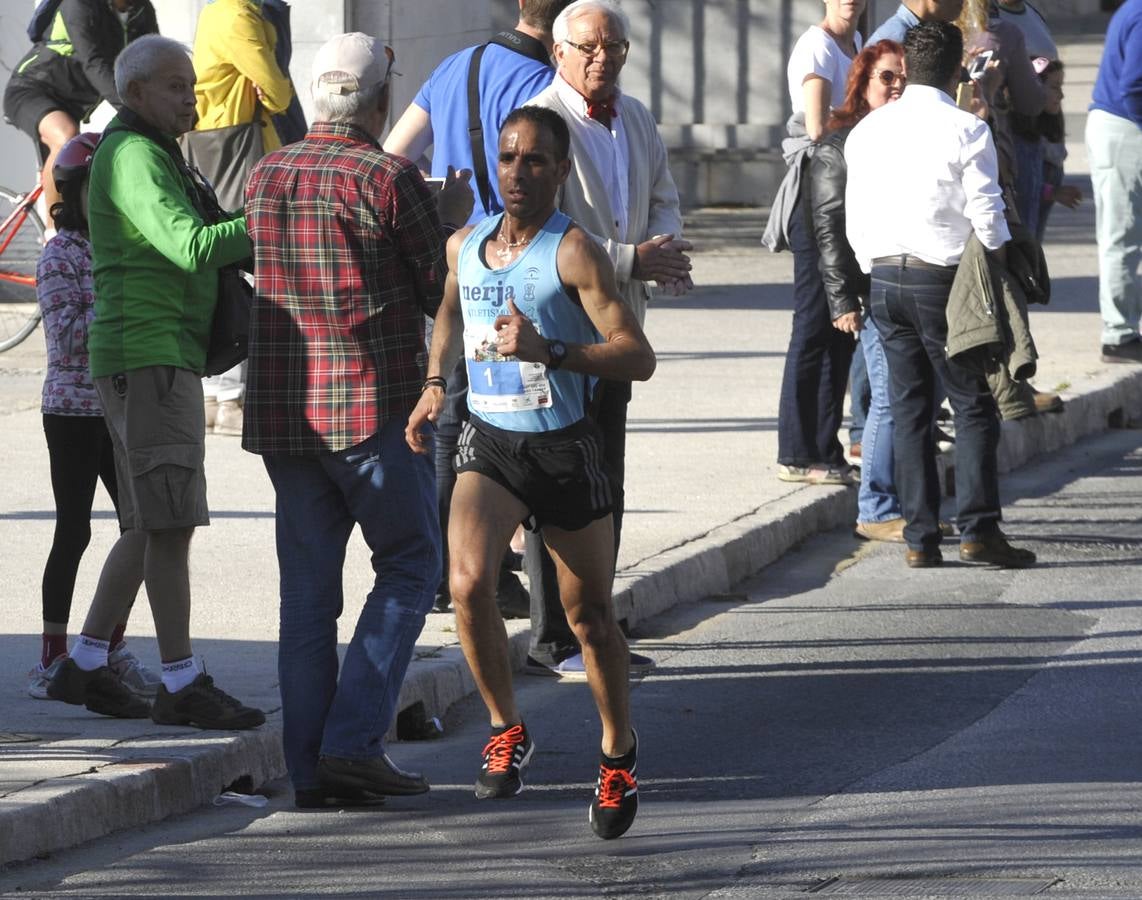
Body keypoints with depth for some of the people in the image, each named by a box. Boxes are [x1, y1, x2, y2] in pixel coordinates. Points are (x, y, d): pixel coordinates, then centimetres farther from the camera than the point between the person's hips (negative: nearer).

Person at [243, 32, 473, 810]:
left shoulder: (266, 177, 7)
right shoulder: (389, 179, -11)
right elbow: (443, 294, -5)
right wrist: (451, 221, 15)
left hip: (282, 412, 6)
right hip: (375, 409, -6)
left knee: (308, 586, 9)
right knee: (410, 565, 7)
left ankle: (310, 767, 6)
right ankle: (354, 739, -5)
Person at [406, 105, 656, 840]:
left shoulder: (574, 252, -12)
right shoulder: (465, 245, 5)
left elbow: (639, 358, -18)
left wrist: (548, 350, -29)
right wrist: (435, 384, 15)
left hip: (564, 448, -3)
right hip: (488, 444, 3)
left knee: (591, 615, 8)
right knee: (468, 584, -22)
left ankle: (619, 756, 29)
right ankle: (508, 732, -3)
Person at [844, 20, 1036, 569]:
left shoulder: (867, 131, 8)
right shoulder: (966, 131, -9)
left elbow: (855, 218, 12)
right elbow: (987, 215, -10)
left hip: (884, 277, 5)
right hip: (944, 276, -5)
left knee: (909, 409, 8)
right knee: (973, 406, 1)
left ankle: (919, 538, 5)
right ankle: (978, 529, -7)